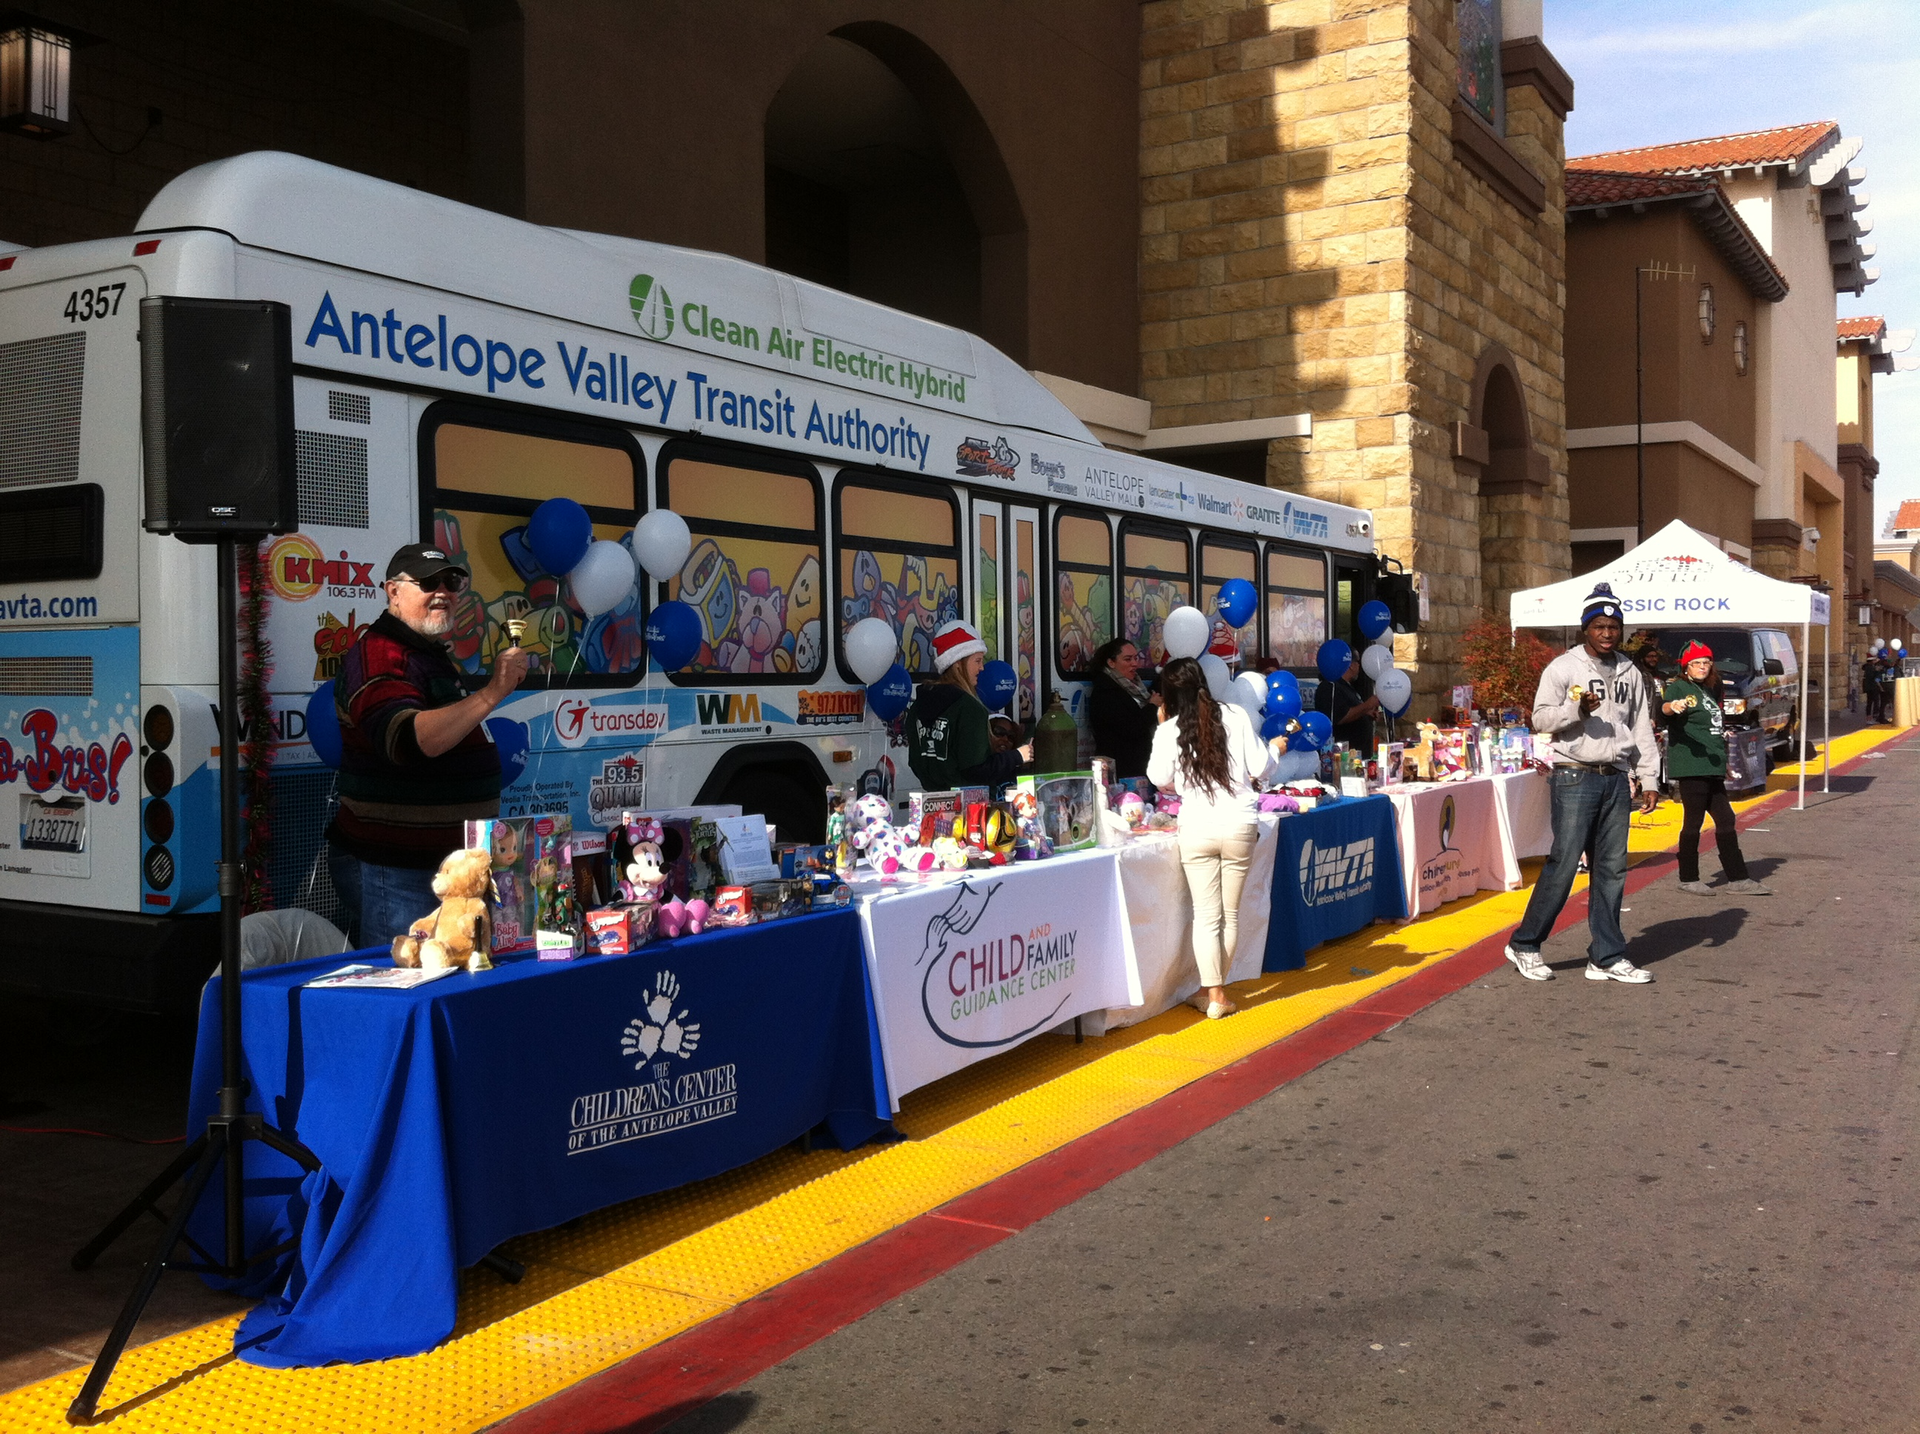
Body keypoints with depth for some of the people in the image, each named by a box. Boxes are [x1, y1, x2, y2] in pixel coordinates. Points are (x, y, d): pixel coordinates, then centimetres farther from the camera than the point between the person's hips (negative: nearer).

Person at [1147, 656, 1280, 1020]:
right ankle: (1218, 987, 22)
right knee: (1230, 914, 13)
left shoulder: (1168, 731, -4)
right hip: (1239, 826, 1)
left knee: (1207, 916, 4)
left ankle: (1214, 995, 4)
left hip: (1196, 831, -1)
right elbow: (1261, 769, 0)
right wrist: (1275, 748, 21)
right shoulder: (1235, 716, -3)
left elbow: (1159, 778, 9)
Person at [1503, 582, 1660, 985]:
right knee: (1563, 864, -8)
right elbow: (1541, 718, -8)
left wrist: (1649, 779, 11)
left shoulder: (1629, 674, 14)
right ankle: (1524, 946, 4)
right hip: (1575, 778, -6)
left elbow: (1642, 730, 17)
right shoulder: (1562, 668, -2)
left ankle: (1607, 957, 13)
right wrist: (1576, 709, -25)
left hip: (1616, 780, 6)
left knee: (1612, 869, 6)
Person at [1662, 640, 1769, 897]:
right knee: (1693, 822, -4)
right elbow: (1664, 706, -29)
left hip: (1712, 768, 9)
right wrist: (1672, 706, -49)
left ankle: (1737, 878, 16)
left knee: (1725, 820, 10)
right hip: (1690, 767, -9)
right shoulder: (1679, 687, -5)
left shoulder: (1709, 691, 21)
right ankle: (1688, 879, 5)